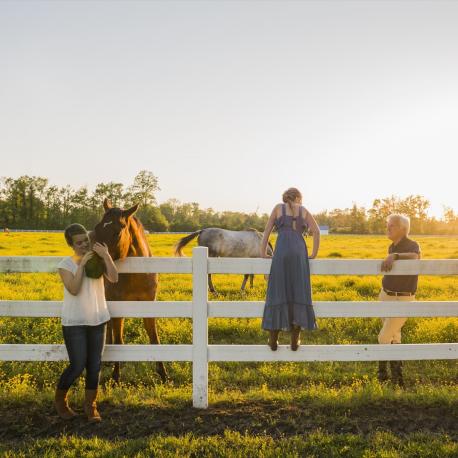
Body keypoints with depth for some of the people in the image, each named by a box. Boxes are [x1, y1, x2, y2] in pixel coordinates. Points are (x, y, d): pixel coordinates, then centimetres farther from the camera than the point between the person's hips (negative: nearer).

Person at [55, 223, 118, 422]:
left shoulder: (97, 259, -1)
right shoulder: (66, 264, -8)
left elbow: (113, 278, -16)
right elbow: (74, 290, -22)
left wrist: (106, 256, -25)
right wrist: (82, 264, -24)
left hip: (98, 320, 3)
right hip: (74, 323, -3)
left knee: (95, 366, 7)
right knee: (77, 366, -3)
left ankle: (90, 405, 25)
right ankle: (59, 399, 24)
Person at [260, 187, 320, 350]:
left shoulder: (278, 207, 17)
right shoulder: (304, 211, 18)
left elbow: (267, 230, 11)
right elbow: (316, 231, 7)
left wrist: (263, 252, 13)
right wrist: (314, 254, 12)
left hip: (281, 252, -1)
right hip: (299, 253, 1)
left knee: (278, 293, 4)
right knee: (298, 294, 5)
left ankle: (273, 340, 4)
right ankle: (295, 340, 4)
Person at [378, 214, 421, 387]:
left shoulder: (412, 246, -15)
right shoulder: (392, 247, 8)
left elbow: (414, 257, -41)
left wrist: (394, 256, -58)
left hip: (402, 300, -8)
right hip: (386, 296, 8)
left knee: (384, 338, -6)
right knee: (393, 338, 14)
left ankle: (383, 371, 15)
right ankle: (397, 377, 24)